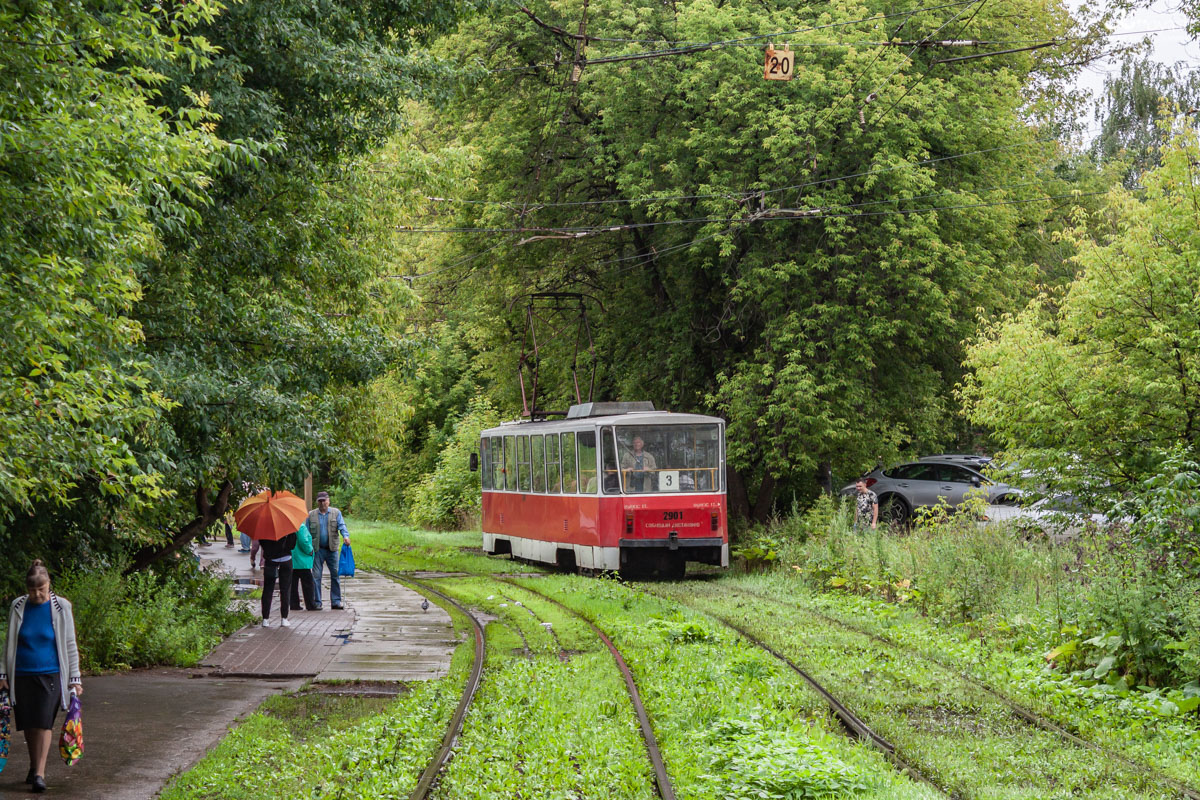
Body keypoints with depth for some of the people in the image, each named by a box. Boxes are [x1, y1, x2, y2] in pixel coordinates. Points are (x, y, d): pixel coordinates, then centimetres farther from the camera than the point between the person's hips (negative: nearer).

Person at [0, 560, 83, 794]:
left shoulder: (61, 607, -2)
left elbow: (70, 645, 3)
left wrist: (75, 678, 1)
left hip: (50, 675, -2)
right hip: (22, 675, 2)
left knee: (43, 722, -11)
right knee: (28, 724, 7)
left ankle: (40, 773, -10)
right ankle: (34, 766, 25)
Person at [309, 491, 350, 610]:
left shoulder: (336, 513, 6)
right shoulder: (311, 515, 7)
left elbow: (342, 525, -6)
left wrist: (345, 536, -26)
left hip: (332, 549, 0)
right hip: (317, 550, 0)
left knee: (335, 574, 1)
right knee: (316, 576, -3)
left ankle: (336, 601, 8)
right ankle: (316, 602, 3)